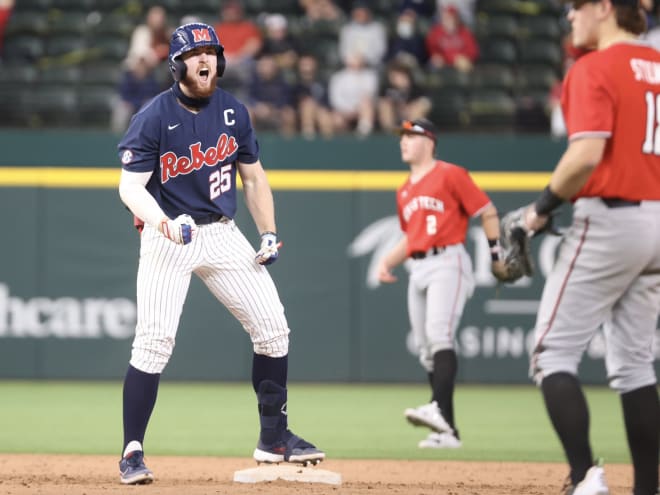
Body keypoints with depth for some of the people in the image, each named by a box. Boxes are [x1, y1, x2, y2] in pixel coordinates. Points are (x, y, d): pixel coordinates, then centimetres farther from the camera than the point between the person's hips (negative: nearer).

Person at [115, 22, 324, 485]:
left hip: (222, 234, 5)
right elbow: (130, 186, -15)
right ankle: (133, 451, -4)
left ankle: (274, 437, 15)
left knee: (273, 327, 1)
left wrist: (269, 233, 4)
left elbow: (253, 177, 14)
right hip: (167, 237, -5)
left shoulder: (234, 112, 4)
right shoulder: (154, 118, -11)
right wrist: (161, 222, -33)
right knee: (154, 343, -14)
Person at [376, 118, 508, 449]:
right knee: (425, 348, 4)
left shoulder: (449, 174, -3)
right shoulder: (404, 191, 20)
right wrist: (388, 261, 12)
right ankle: (447, 432, 6)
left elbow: (487, 212, -4)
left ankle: (440, 411, -38)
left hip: (448, 263, -8)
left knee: (439, 335, -24)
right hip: (418, 269, 8)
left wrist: (497, 255, -9)